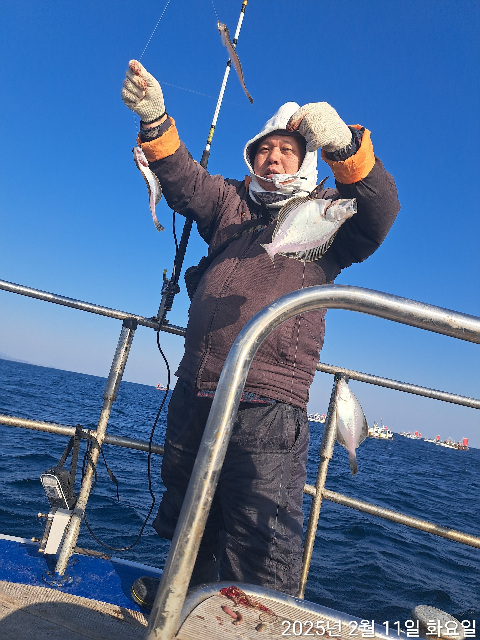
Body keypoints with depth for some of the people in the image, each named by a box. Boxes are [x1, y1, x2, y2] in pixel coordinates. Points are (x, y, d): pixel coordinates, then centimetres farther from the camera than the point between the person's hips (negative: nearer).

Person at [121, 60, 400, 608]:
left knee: (261, 535, -4)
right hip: (194, 392, 6)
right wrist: (155, 121, -12)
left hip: (267, 404, -5)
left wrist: (344, 146, -31)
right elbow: (182, 180, 6)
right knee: (185, 515, 21)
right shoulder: (231, 202, 19)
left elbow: (379, 212, -12)